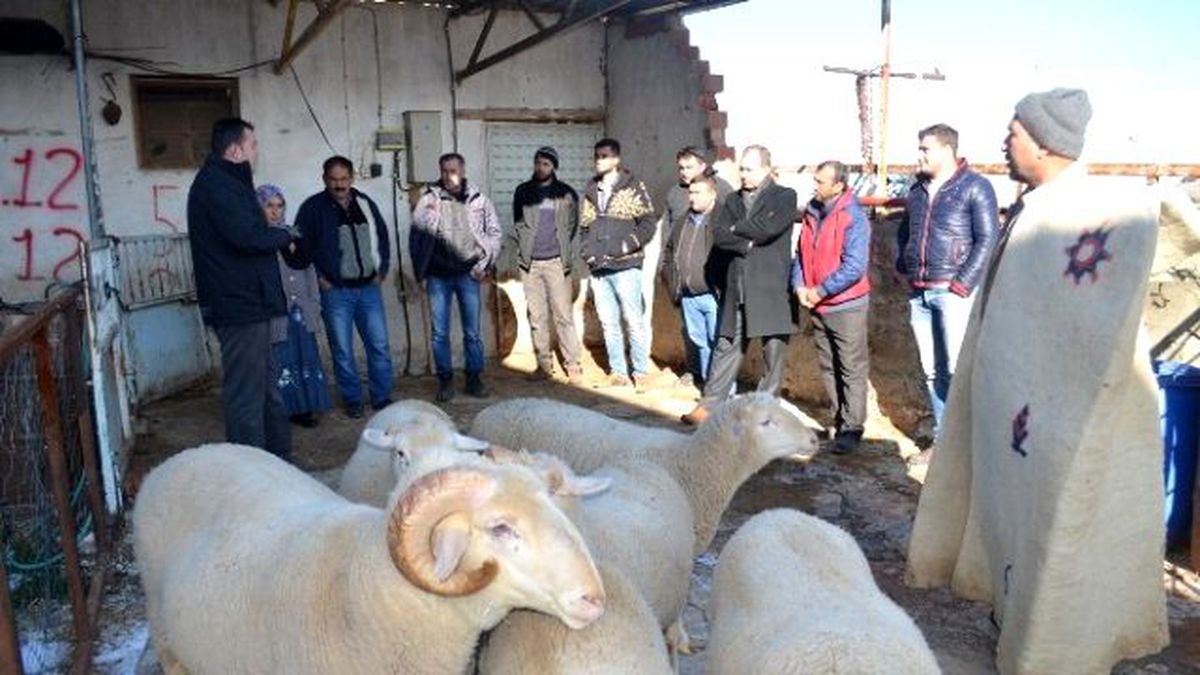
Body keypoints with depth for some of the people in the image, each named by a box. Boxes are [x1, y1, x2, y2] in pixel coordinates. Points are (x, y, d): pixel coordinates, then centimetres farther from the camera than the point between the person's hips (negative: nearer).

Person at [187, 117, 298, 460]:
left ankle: (277, 460, 29)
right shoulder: (216, 185, -15)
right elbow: (248, 236, -25)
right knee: (247, 394, -5)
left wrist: (275, 236, 0)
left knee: (263, 387, 18)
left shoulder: (223, 182, 17)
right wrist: (285, 236, -9)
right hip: (239, 305, -11)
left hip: (246, 304, 11)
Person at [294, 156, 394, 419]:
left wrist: (382, 269, 9)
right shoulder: (313, 208, -5)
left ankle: (382, 398, 17)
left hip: (369, 288, 3)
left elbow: (382, 237, 17)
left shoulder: (365, 203, 8)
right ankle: (352, 400, 18)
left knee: (380, 346, 5)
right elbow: (301, 245, -4)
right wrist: (318, 277, -8)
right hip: (336, 291, -3)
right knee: (342, 351, 3)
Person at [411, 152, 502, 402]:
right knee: (440, 333, 5)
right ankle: (445, 379, 18)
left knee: (472, 331, 7)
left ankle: (474, 377, 20)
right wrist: (420, 273, -5)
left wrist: (484, 264, -1)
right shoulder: (428, 200, -2)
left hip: (468, 275, 1)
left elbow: (494, 233, 7)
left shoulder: (479, 200, 2)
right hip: (438, 276, 0)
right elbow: (416, 236, -2)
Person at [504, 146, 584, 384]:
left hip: (556, 262, -2)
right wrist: (511, 251, 0)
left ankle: (573, 364, 1)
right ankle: (543, 364, 13)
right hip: (530, 263, 3)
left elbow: (573, 228, 3)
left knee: (563, 314, -5)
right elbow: (517, 226, 13)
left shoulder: (566, 193, 3)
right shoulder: (523, 192, 9)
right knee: (537, 316, 5)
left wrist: (570, 258, -7)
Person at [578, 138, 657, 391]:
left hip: (625, 266, -5)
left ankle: (641, 372, 5)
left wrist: (626, 246, -13)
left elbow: (648, 223, -5)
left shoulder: (633, 187, 1)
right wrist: (586, 250, 5)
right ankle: (618, 372, 15)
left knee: (634, 320, -4)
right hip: (598, 268, 5)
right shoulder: (591, 191, 16)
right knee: (608, 323, 8)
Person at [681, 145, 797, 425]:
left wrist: (737, 229, -4)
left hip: (771, 289, -3)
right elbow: (718, 235, 0)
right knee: (726, 347, 6)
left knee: (774, 352, 3)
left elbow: (768, 228, -17)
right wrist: (747, 243, -13)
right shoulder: (733, 200, 15)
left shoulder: (784, 197, 1)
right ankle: (708, 405, 11)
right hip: (736, 289, 4)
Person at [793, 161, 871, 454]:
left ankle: (852, 427, 7)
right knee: (828, 367, 14)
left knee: (851, 369, 0)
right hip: (817, 307, 7)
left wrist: (820, 291, -17)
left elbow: (855, 266, -21)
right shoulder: (812, 212, 8)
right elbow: (801, 254, 14)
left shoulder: (853, 218, -15)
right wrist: (800, 285, -3)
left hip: (846, 305, -7)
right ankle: (838, 419, 26)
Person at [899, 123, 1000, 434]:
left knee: (956, 370, -8)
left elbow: (988, 240, -9)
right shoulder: (917, 190, 16)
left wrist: (962, 284, -13)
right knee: (932, 371, 9)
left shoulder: (975, 187, -3)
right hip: (919, 293, 6)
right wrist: (904, 265, 14)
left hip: (952, 293, -6)